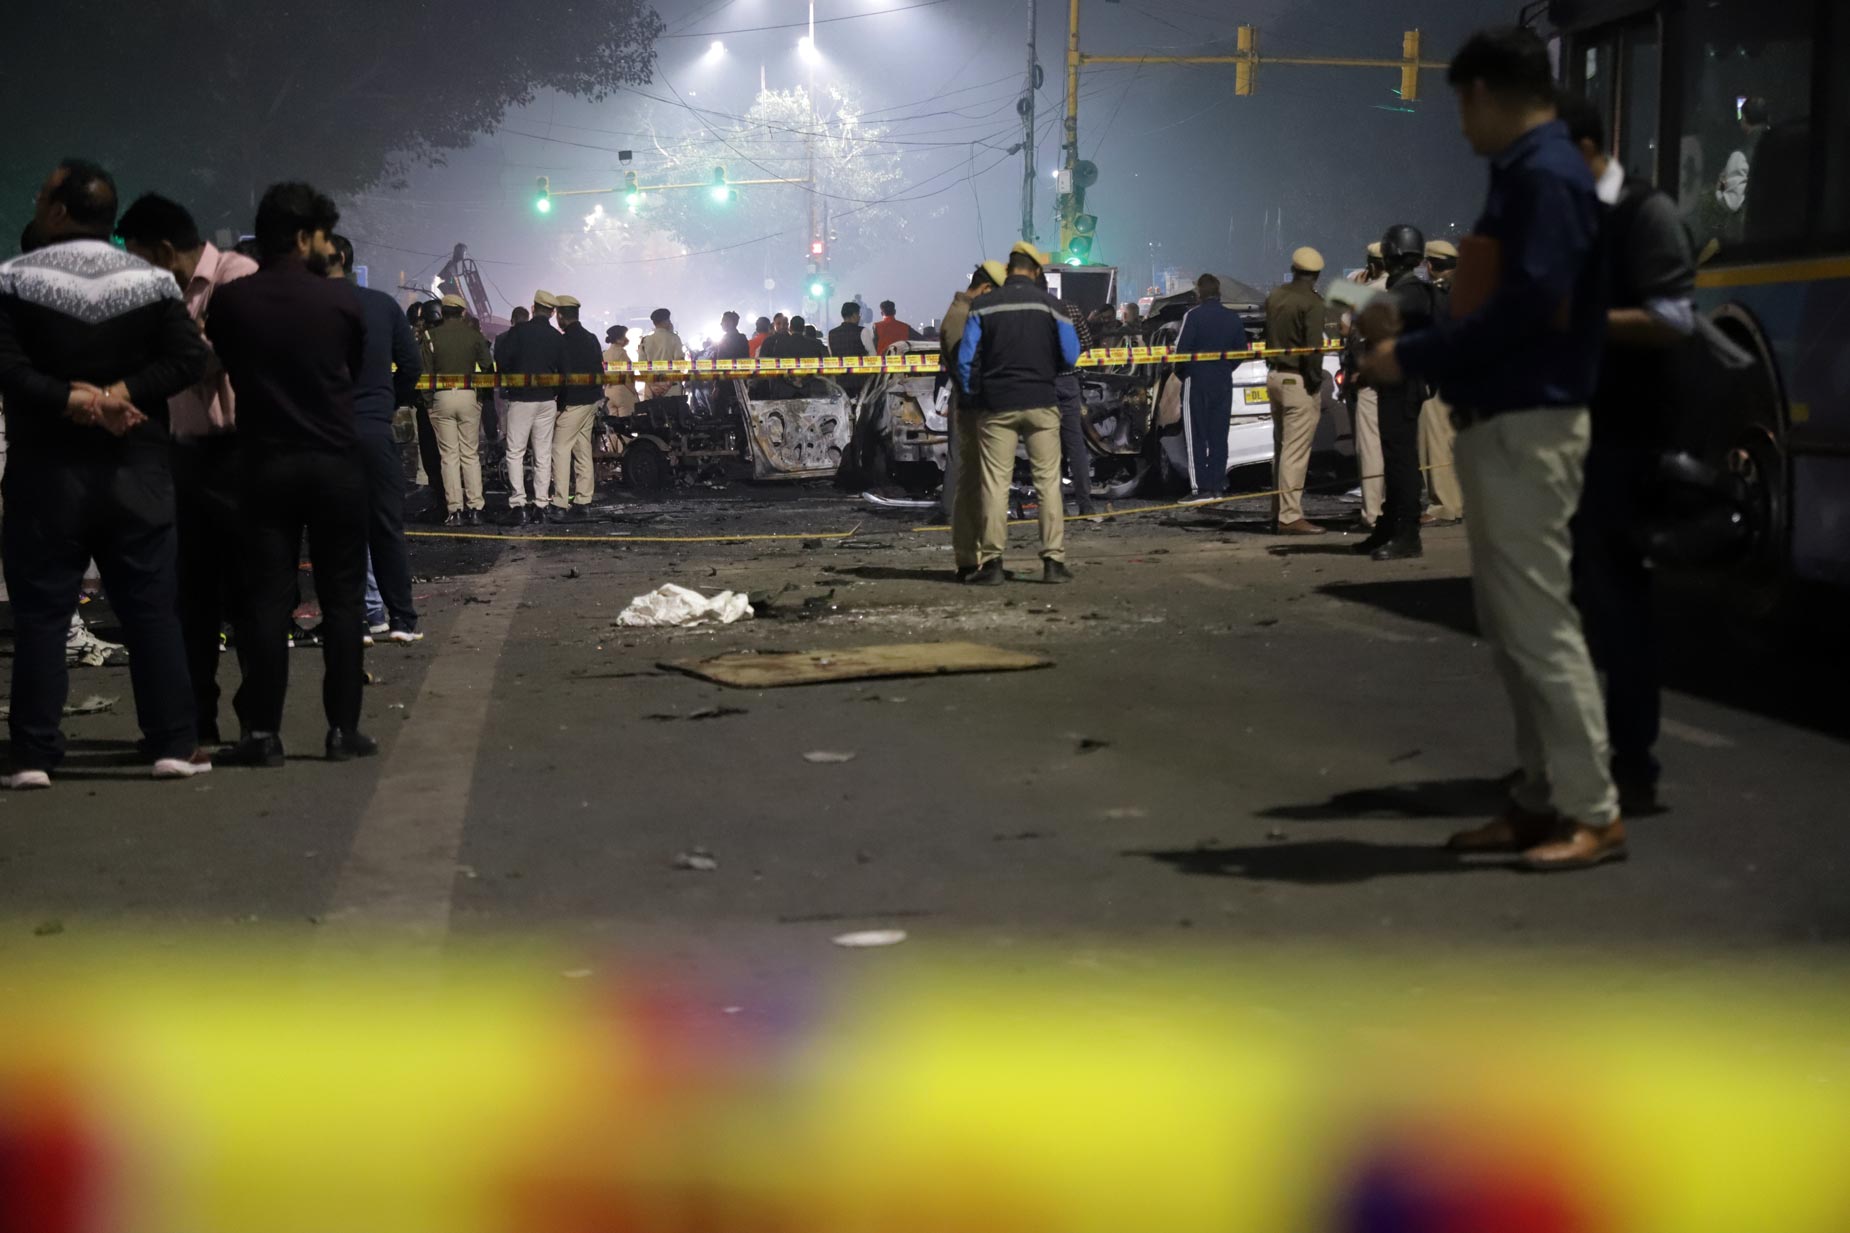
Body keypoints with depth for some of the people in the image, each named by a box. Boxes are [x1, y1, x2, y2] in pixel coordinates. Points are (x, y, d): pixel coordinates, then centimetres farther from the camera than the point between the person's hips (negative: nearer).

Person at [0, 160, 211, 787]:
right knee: (152, 610, 7)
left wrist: (69, 398, -12)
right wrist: (122, 394, -10)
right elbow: (188, 359, -6)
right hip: (135, 470, 2)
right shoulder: (150, 280, 3)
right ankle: (175, 744, 7)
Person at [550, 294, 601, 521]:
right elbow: (599, 371, 15)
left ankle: (560, 506, -11)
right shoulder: (591, 339, 12)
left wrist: (560, 403, -13)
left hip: (572, 404, -9)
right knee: (583, 451, 11)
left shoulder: (566, 340, -15)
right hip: (591, 402, 9)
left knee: (560, 450, -7)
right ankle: (583, 503, 13)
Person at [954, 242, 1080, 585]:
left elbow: (965, 359, -2)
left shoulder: (983, 306, -1)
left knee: (995, 482, 3)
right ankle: (1053, 560, 1)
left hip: (996, 405, 0)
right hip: (1041, 402, 0)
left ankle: (992, 562, 1)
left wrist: (973, 397, 11)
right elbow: (1070, 357, 0)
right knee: (1049, 480, 4)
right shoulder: (1049, 304, -1)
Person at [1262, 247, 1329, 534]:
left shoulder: (1274, 297, 10)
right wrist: (1316, 384, -14)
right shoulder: (1311, 302, -14)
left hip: (1275, 376, 8)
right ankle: (1289, 517, -9)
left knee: (1281, 449, 16)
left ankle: (1279, 513, 21)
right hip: (1299, 381, -8)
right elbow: (1314, 348, -20)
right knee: (1295, 451, -7)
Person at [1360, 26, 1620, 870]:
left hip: (1528, 428, -10)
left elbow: (1528, 305, -23)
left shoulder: (1547, 176, -14)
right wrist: (1409, 337, 11)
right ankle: (1542, 801, 18)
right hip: (1497, 426, 10)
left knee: (1539, 622, -7)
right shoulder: (1520, 177, 16)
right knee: (1508, 624, 12)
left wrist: (1412, 358, -17)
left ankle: (1593, 813, -1)